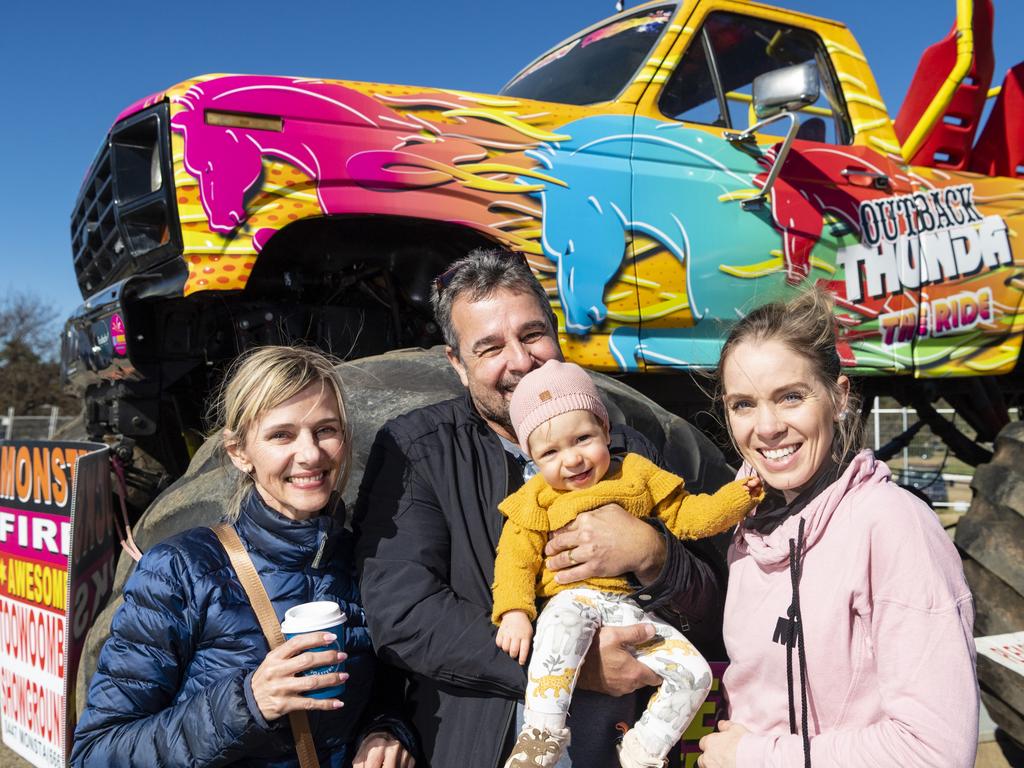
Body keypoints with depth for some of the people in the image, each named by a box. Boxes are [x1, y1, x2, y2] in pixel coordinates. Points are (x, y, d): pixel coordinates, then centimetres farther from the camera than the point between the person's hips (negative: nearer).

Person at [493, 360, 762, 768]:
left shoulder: (637, 474, 8)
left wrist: (740, 493, -3)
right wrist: (513, 612, -17)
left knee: (694, 674, -11)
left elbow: (687, 515, 10)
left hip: (630, 609, 3)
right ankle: (543, 731, -30)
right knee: (562, 624, -38)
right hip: (573, 599, -3)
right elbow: (516, 557, -1)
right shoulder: (538, 501, 3)